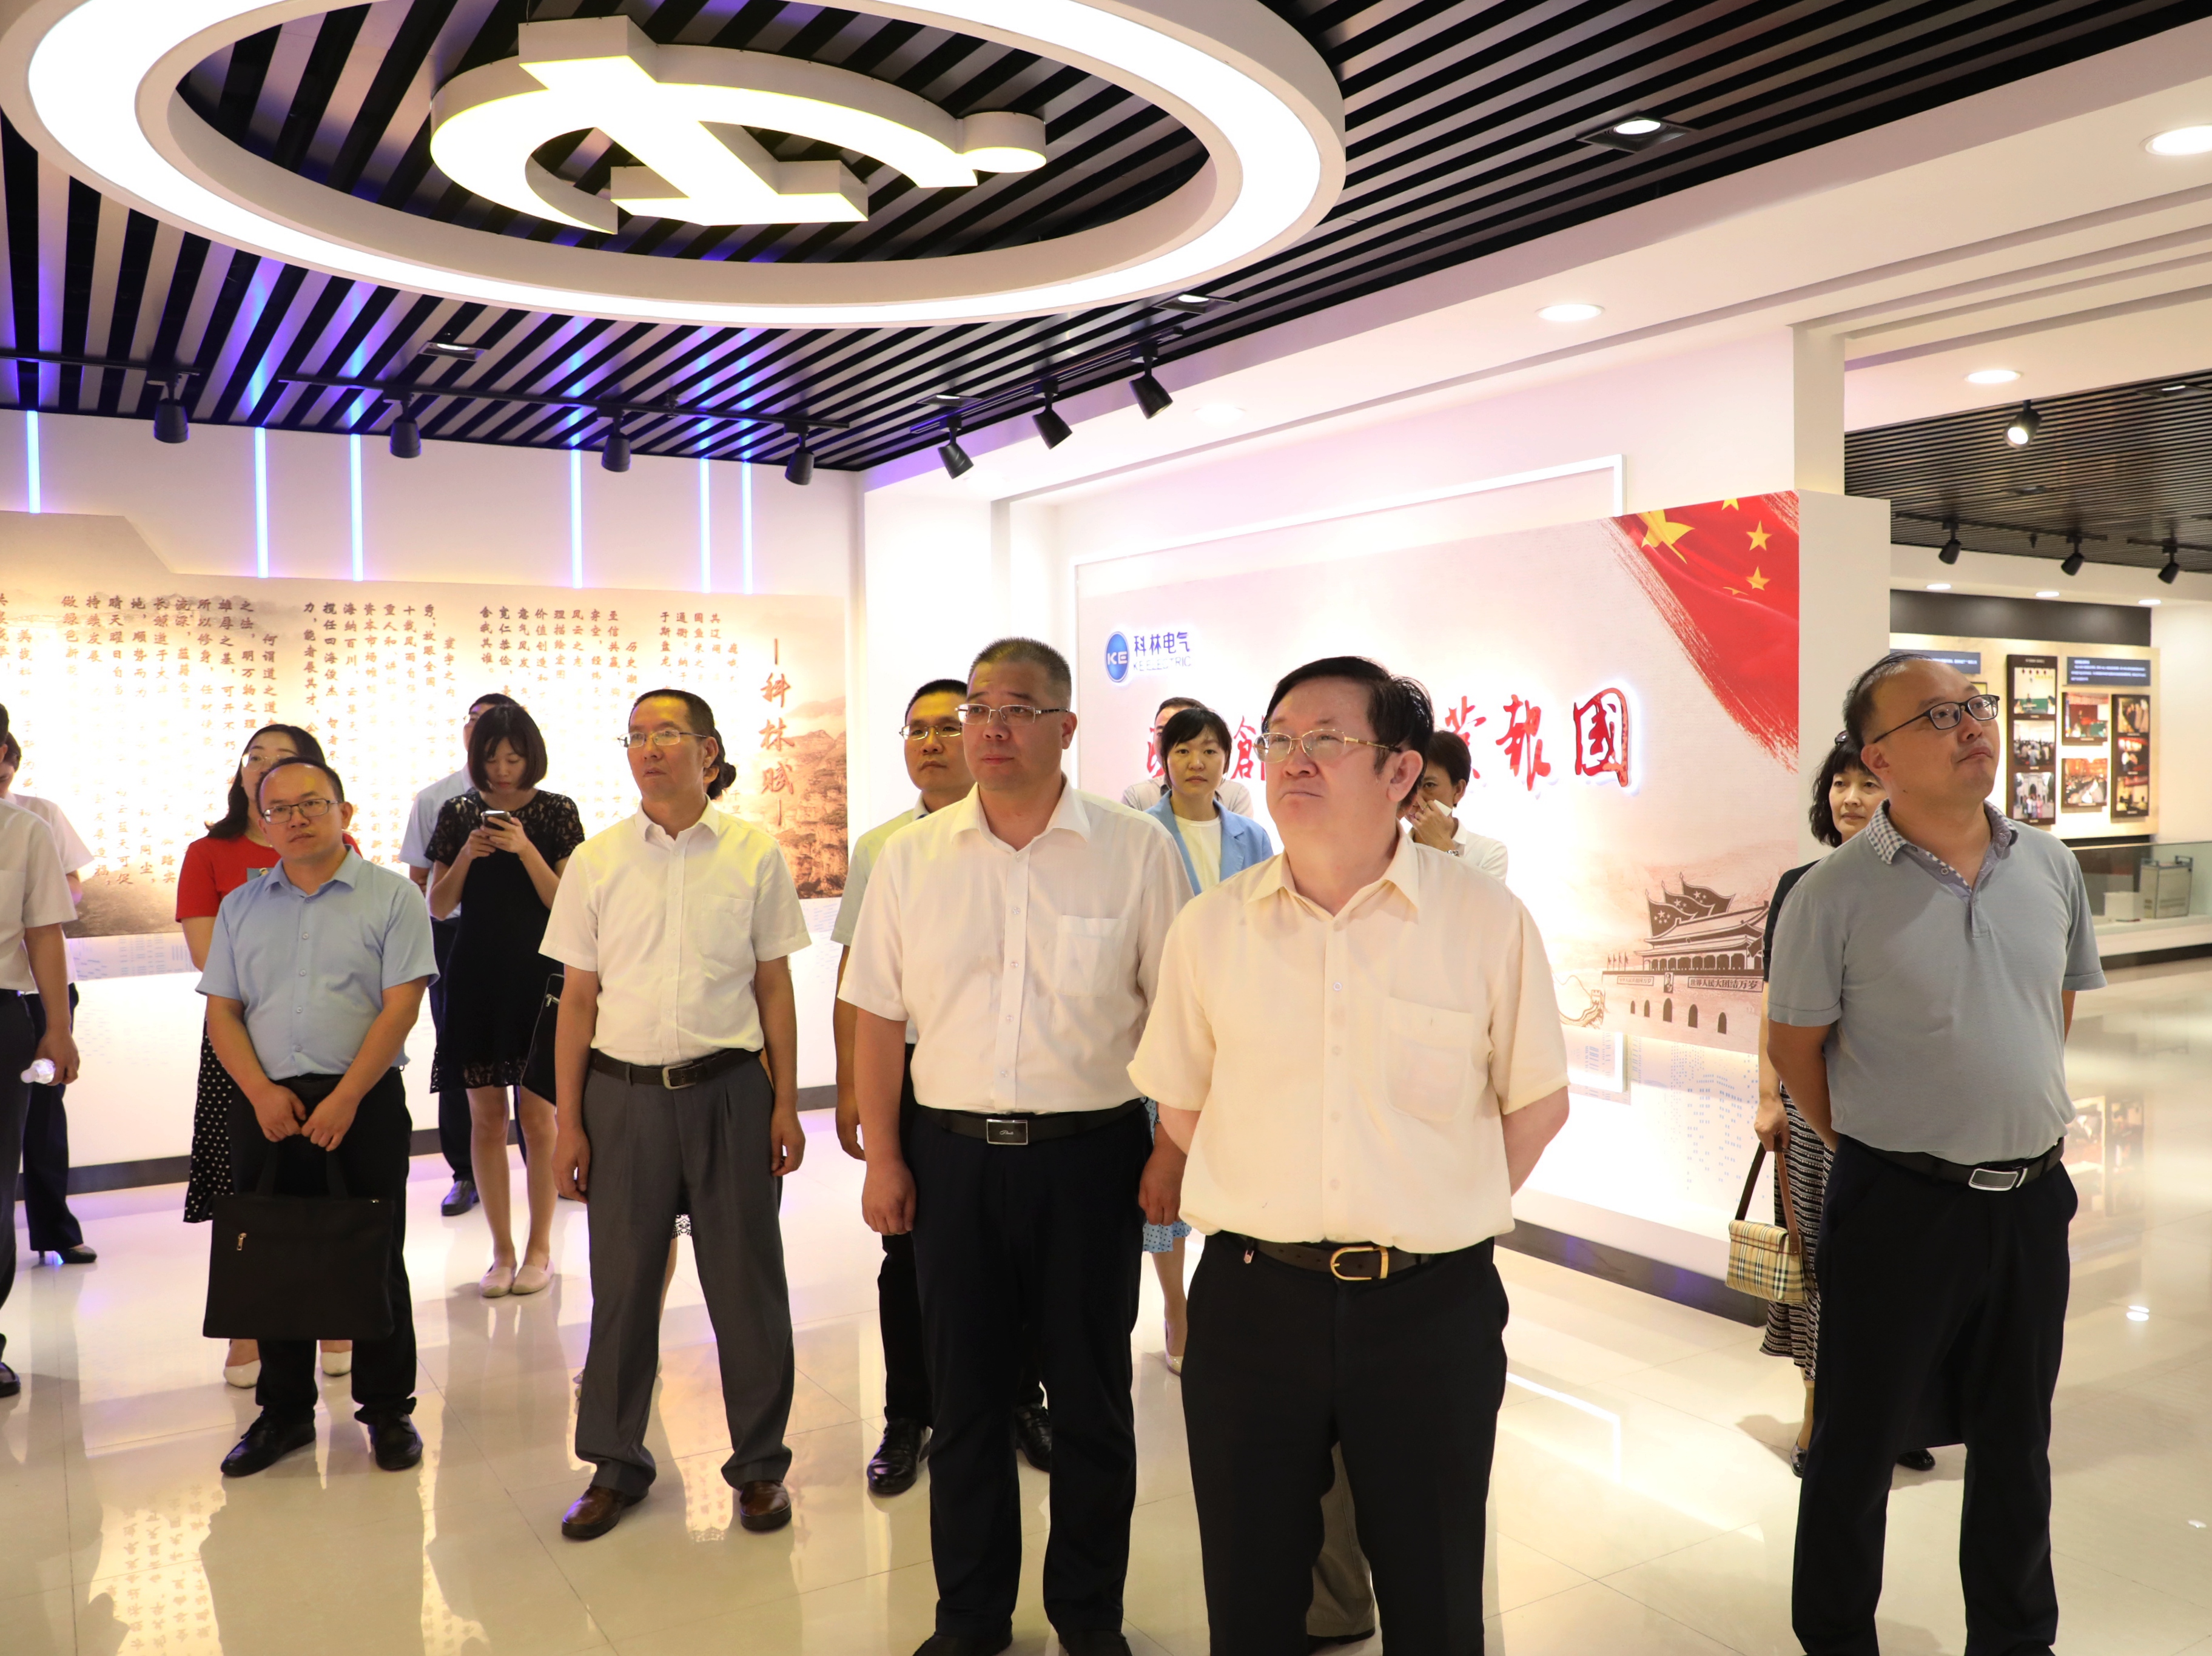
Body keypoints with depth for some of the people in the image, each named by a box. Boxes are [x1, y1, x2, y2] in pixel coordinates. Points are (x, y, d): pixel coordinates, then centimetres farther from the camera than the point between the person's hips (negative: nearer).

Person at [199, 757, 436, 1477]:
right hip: (265, 1106, 4)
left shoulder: (391, 897, -1)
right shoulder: (241, 907, 12)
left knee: (375, 1261, 3)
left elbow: (401, 1006, -8)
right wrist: (262, 1091, -8)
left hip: (364, 1103, -4)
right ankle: (284, 1411, 24)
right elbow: (221, 1011, 7)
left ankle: (388, 1410, 16)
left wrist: (345, 1099, -15)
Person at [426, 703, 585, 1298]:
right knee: (486, 1116, 4)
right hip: (475, 975, 2)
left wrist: (525, 849, -18)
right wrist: (465, 856, -11)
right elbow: (437, 907, 5)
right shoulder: (458, 813, 6)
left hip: (537, 973, -2)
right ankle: (502, 1251, 15)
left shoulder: (556, 812, 0)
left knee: (536, 1115, 0)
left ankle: (539, 1247, 14)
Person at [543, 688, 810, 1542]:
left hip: (728, 1088, -1)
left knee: (746, 1280, 6)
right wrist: (568, 1122, 2)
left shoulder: (755, 855, 0)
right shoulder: (595, 862, 4)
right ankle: (616, 1465, 28)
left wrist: (785, 1104, 1)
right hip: (623, 1093, 1)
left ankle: (759, 1463, 23)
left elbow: (775, 987, 4)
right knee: (622, 1281, 9)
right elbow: (578, 999, 6)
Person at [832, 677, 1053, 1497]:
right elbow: (854, 976, 6)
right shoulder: (878, 848, 5)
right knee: (909, 1253, 11)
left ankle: (1024, 1400, 31)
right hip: (910, 1070, 2)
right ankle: (907, 1420, 27)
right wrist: (850, 1086, 2)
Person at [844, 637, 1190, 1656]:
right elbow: (878, 1017, 5)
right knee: (963, 1391, 14)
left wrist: (1174, 1149, -8)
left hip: (1090, 1154, -2)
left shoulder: (1135, 852, -4)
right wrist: (882, 1157, 2)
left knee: (1091, 1395, 11)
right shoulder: (911, 858, 3)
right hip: (952, 1151, 2)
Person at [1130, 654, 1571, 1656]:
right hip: (1251, 1300, 2)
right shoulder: (1210, 928, -1)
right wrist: (1269, 1209, 5)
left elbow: (1537, 1103, 5)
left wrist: (1445, 1216, 1)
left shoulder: (1488, 921, -6)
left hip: (1430, 1304, -1)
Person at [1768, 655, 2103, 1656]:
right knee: (1860, 1442, 10)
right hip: (1898, 1203, -4)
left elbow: (2062, 1003, 15)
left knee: (2016, 1443, 19)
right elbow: (1794, 1044, -6)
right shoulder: (1835, 894, -14)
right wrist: (1864, 1151, 1)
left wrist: (2029, 1114, 14)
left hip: (2033, 1198, 5)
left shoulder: (2049, 867, 2)